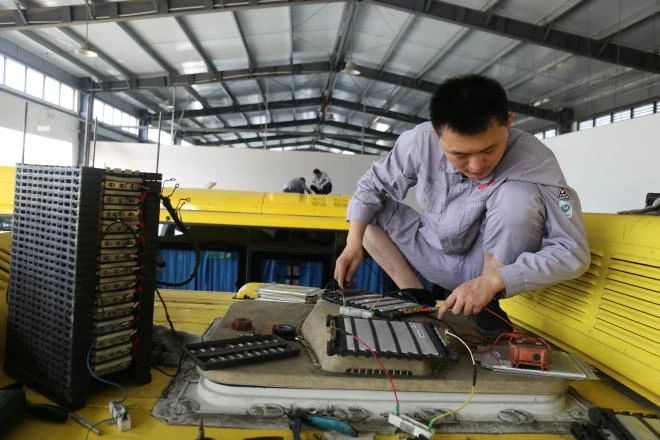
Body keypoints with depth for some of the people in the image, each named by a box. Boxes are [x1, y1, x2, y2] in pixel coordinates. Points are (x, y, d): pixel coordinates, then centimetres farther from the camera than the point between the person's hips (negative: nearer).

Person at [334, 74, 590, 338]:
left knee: (518, 196, -31)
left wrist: (492, 281, -40)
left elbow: (572, 252, -30)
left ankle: (490, 304, -13)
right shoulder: (420, 141, -21)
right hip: (438, 256, 4)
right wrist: (353, 242, -19)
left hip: (498, 263, -3)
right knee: (369, 210, -8)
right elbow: (373, 185, -6)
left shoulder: (534, 161, -29)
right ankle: (415, 295, -4)